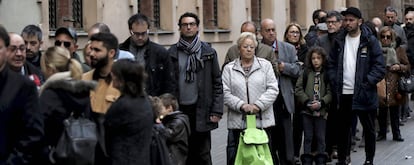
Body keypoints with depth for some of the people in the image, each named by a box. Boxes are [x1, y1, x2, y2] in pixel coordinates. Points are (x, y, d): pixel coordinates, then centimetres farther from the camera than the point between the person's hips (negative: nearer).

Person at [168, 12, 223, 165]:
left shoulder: (208, 52, 4)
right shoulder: (172, 53, 4)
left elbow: (217, 83, 3)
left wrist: (216, 111, -4)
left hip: (201, 112, 0)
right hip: (178, 111, 1)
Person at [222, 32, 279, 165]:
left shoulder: (265, 65, 9)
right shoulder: (229, 69, 8)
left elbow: (272, 89, 1)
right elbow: (225, 93, 0)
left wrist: (258, 105, -11)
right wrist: (242, 105, -14)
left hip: (262, 120, 0)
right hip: (237, 122, 0)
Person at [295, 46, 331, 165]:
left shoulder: (327, 74, -1)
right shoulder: (306, 73, 3)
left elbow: (330, 92, -5)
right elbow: (298, 89, 1)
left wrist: (321, 103, -16)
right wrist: (307, 102, -9)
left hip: (321, 111, -1)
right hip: (307, 110, 1)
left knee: (320, 137, 5)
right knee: (308, 137, 7)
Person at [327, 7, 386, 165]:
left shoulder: (370, 41, -4)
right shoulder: (339, 40, 8)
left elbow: (380, 67, -7)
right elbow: (331, 64, 12)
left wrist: (366, 83, -15)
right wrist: (335, 83, -1)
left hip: (363, 94, -3)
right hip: (343, 94, 3)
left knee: (369, 129, 8)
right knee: (343, 127, 10)